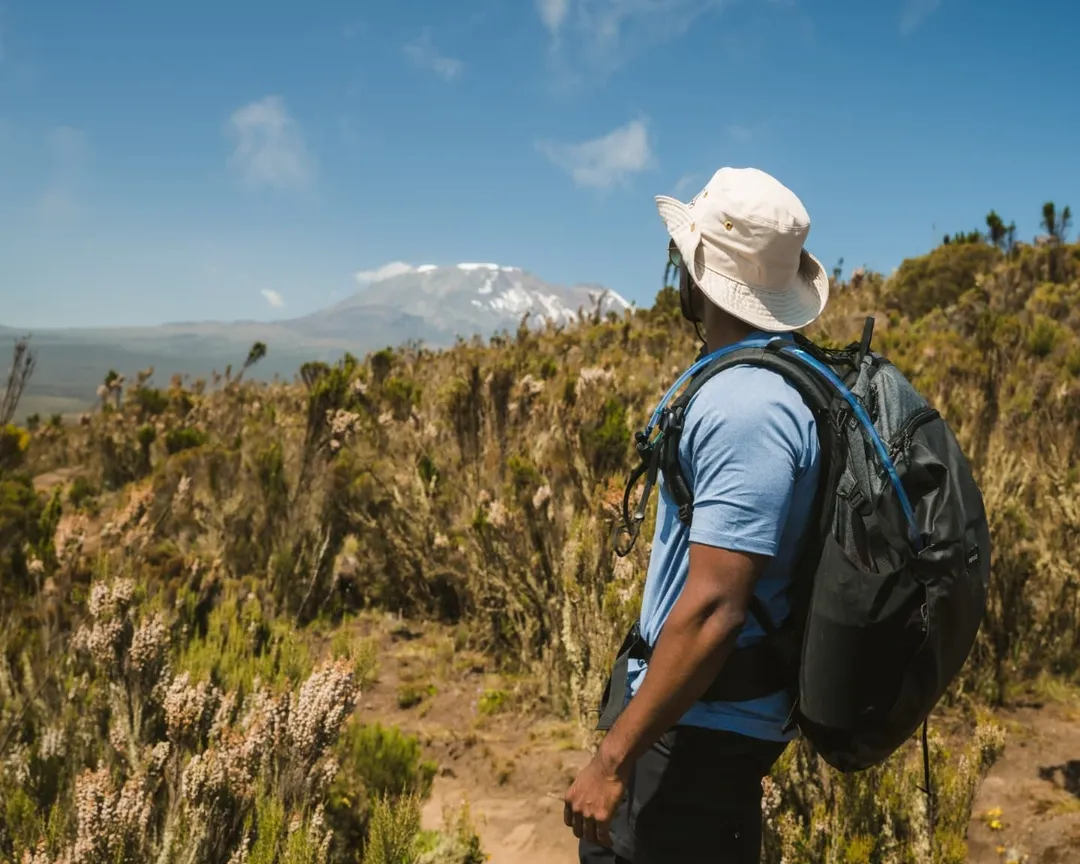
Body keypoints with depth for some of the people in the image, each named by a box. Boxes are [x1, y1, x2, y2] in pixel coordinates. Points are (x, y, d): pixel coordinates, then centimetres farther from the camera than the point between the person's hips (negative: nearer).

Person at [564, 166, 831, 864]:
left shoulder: (746, 406, -24)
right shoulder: (787, 379, 7)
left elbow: (713, 607, -27)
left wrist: (613, 760, -21)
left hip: (698, 727, -9)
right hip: (725, 716, 10)